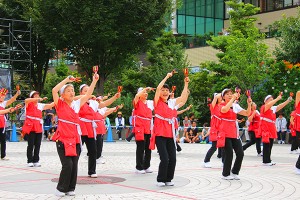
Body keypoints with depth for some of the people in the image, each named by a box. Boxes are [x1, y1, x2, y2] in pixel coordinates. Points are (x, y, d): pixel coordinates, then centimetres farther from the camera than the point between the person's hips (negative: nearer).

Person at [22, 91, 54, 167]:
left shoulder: (40, 105, 14)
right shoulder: (29, 104, 1)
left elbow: (50, 105, 10)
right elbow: (26, 100, -22)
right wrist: (39, 99, -31)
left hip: (39, 127, 4)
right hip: (30, 126, -4)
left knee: (37, 145, 5)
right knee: (31, 145, -4)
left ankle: (36, 161, 12)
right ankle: (30, 161, 3)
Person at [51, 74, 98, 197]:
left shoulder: (76, 104, 12)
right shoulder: (60, 104, -1)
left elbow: (88, 94, 10)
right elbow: (54, 90, -15)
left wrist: (94, 81, 0)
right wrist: (67, 80, -15)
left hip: (75, 139, 5)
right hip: (63, 139, -5)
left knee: (74, 165, 3)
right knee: (67, 165, -12)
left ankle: (70, 188, 15)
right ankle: (61, 189, 4)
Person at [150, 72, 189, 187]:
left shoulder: (172, 102, 13)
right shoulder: (157, 103, -1)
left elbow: (183, 97, 15)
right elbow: (158, 88, -14)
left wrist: (186, 84, 8)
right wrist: (167, 77, -9)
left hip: (170, 134, 5)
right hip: (160, 134, -5)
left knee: (172, 158, 1)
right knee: (165, 158, -12)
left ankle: (168, 179, 16)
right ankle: (160, 180, 4)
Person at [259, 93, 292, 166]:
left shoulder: (273, 108, 15)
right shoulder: (264, 107, -6)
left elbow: (280, 106, 5)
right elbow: (269, 105, -26)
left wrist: (288, 101, -8)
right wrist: (277, 98, -30)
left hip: (271, 129, 8)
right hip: (265, 129, -8)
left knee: (270, 145, 10)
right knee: (266, 145, -9)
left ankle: (268, 160, 17)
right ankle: (265, 161, -6)